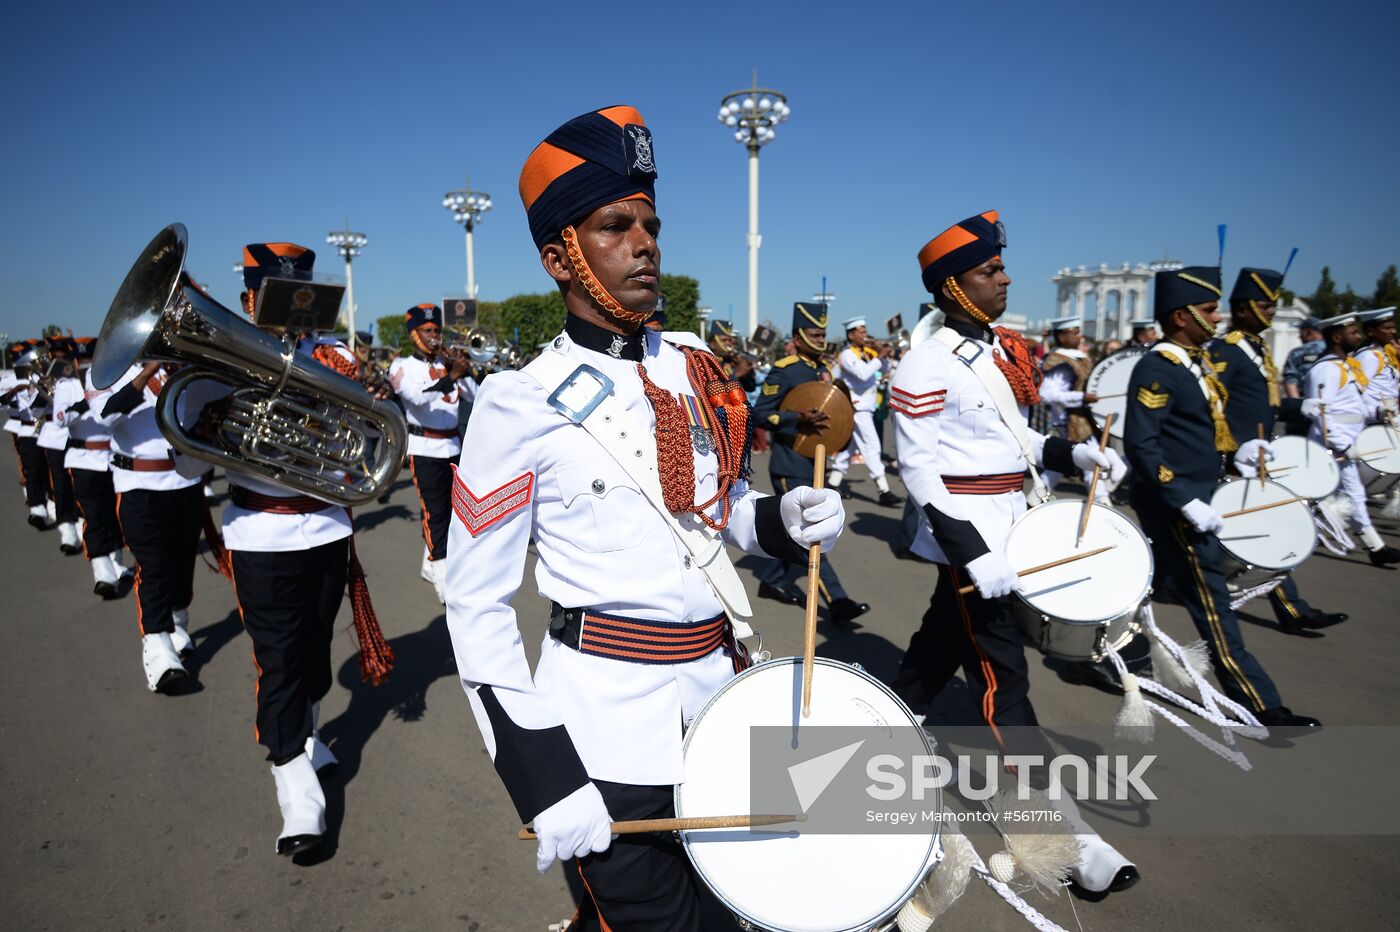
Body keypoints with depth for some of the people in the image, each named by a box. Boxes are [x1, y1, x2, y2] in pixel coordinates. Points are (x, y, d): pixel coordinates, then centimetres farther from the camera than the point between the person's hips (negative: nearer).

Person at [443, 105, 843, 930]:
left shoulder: (696, 376, 2)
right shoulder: (521, 404, -14)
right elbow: (477, 602, -11)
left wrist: (788, 520, -7)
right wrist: (542, 772, -15)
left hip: (719, 688, 6)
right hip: (607, 723, -6)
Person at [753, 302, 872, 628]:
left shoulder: (822, 369, 13)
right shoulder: (783, 370, -12)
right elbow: (760, 412, -14)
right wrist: (798, 420, -26)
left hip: (812, 462, 9)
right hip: (790, 465, -9)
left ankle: (773, 580, 31)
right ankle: (837, 602, -8)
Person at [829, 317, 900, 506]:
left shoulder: (868, 352, 12)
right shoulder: (848, 354, -11)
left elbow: (884, 372, 14)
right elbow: (863, 373, -26)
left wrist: (885, 357, -2)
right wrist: (879, 357, -19)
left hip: (866, 407, 9)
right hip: (857, 407, -9)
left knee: (849, 446, 14)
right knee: (871, 446, -11)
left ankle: (833, 484, 22)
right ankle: (884, 492, -12)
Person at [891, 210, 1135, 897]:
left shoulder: (1002, 348, 10)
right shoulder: (927, 364, -15)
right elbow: (917, 468, -18)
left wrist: (1072, 453, 0)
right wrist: (972, 553, -23)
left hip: (1007, 523, 9)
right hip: (967, 535, -9)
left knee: (940, 644, 21)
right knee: (1003, 678, -3)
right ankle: (1069, 835, 5)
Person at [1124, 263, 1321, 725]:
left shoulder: (1197, 359, 10)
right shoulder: (1156, 368, -19)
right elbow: (1141, 444, -25)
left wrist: (1237, 448, 5)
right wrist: (1187, 503, -27)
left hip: (1191, 498, 10)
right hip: (1174, 506, -10)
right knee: (1211, 603, -3)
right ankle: (1262, 706, 4)